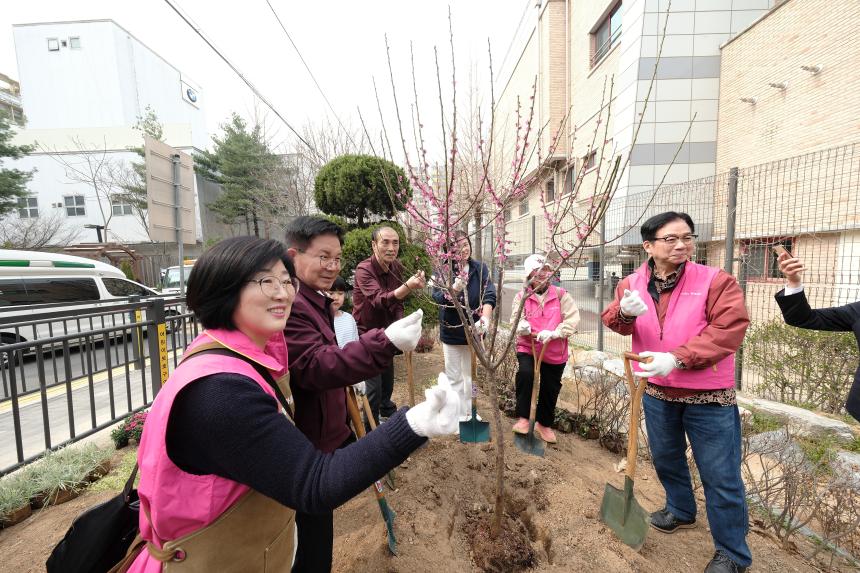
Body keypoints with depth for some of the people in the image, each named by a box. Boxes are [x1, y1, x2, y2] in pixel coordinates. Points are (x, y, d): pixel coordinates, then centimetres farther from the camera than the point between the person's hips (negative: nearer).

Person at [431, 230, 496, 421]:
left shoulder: (480, 268, -5)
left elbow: (489, 295, -15)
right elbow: (437, 296, -19)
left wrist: (485, 318, -32)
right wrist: (454, 289, -38)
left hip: (474, 330, 2)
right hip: (451, 331, -2)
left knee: (473, 375, 18)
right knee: (454, 377, 12)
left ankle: (471, 412, 38)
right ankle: (459, 415, 30)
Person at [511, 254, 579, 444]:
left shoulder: (561, 294, -3)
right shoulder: (522, 296, -2)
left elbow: (572, 319, -10)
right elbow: (516, 317, -10)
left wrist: (554, 333, -25)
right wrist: (521, 325, -34)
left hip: (555, 352, 2)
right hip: (527, 347, -1)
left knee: (550, 389, 13)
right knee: (525, 374, -29)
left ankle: (544, 423, 39)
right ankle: (523, 418, -8)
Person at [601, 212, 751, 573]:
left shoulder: (716, 281, -12)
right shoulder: (632, 283, -2)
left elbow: (728, 330, -20)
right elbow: (614, 321, -8)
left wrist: (676, 359, -29)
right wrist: (625, 312, -33)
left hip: (708, 395, -3)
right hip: (657, 391, 4)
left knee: (720, 475, 8)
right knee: (665, 458, 23)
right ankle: (681, 510, 50)